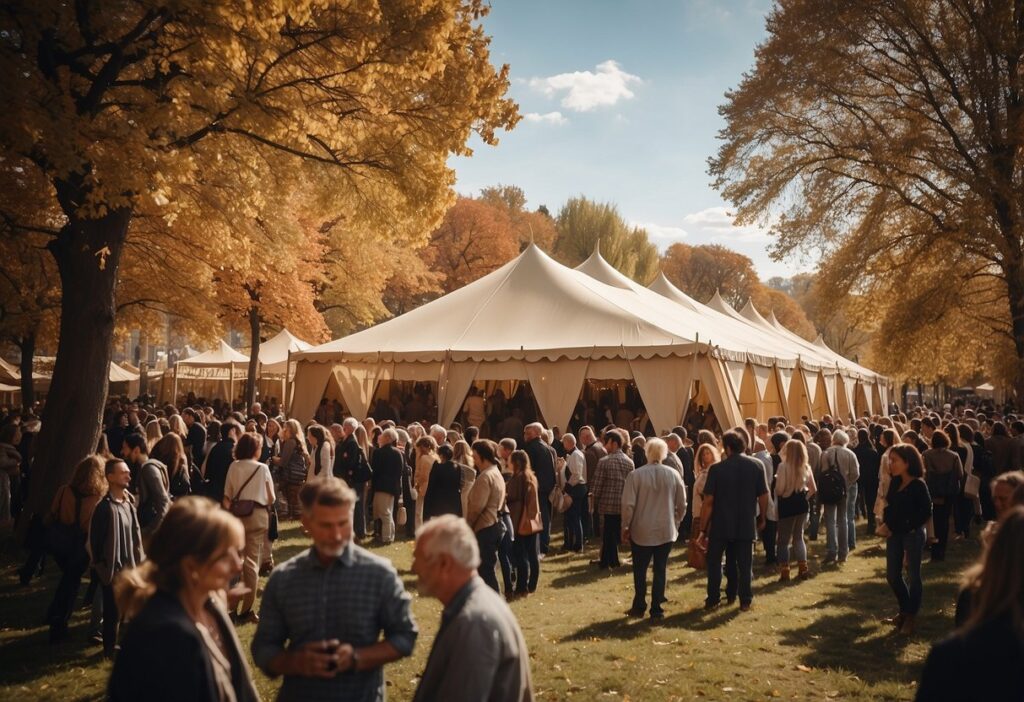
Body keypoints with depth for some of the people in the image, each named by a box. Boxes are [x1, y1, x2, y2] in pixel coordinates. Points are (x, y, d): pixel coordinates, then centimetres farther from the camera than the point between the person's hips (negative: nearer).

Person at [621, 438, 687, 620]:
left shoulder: (635, 475, -14)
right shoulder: (674, 474, -4)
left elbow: (628, 505, -13)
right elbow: (682, 504, 1)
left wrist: (625, 527, 0)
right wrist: (676, 522, 16)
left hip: (641, 531, -2)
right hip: (666, 531, 2)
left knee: (640, 571, 13)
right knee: (660, 570, 11)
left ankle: (639, 607, 20)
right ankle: (657, 609, 13)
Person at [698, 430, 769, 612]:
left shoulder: (717, 468, -12)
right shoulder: (757, 465, -5)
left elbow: (708, 501, -12)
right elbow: (764, 496, -1)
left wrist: (703, 530, -5)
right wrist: (761, 518, 15)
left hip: (721, 524, -2)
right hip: (746, 524, 2)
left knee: (714, 561, 14)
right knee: (744, 563, 12)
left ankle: (713, 598, 16)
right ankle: (745, 600, 15)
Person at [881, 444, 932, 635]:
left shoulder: (918, 485, -14)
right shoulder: (895, 482, 4)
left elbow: (926, 512, -13)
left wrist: (909, 527, -15)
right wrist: (886, 523, -1)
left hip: (913, 534, -7)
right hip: (894, 533, 7)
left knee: (913, 576, 5)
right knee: (892, 575, 12)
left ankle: (910, 618, 17)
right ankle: (904, 610, 31)